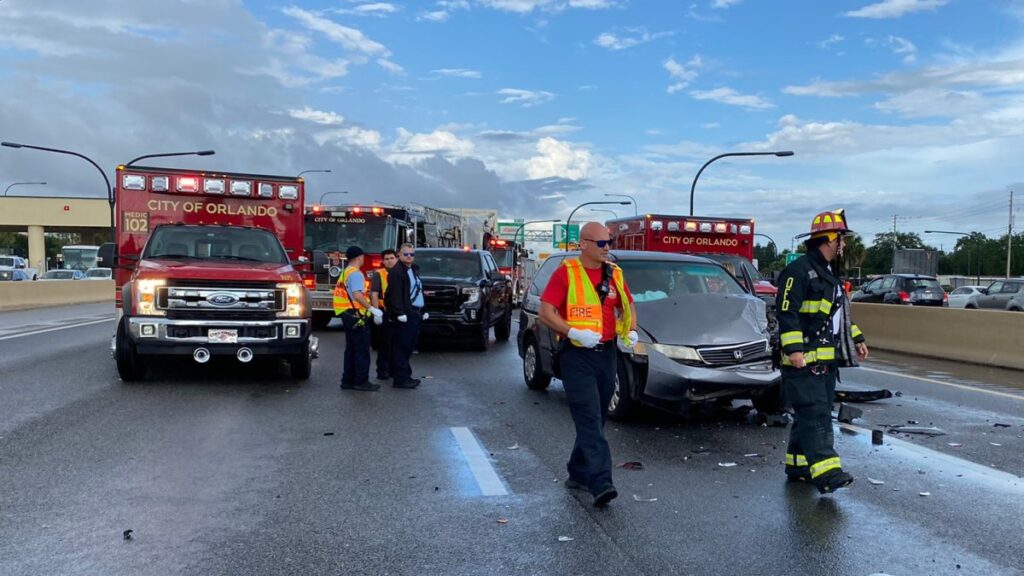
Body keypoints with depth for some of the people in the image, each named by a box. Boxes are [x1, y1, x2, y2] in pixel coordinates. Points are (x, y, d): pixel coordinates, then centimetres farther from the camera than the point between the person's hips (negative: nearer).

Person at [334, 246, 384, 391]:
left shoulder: (345, 273, 18)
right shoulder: (356, 273, -13)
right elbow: (357, 295, -25)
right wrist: (372, 308, -23)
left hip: (347, 315, 10)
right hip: (356, 315, -10)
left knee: (351, 349, 13)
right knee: (362, 350, -4)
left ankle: (348, 380, 16)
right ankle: (361, 381, -2)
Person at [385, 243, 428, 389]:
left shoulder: (414, 270, 20)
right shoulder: (396, 272, -10)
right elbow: (395, 294, -18)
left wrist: (423, 311, 22)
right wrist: (400, 313, -24)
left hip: (415, 314, 9)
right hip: (404, 316, -9)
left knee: (408, 347, 13)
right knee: (401, 347, -7)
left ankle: (404, 374, 20)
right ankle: (401, 378, -6)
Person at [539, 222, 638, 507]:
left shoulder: (614, 274, 9)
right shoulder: (566, 272, -7)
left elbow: (628, 306, 20)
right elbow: (546, 312, -10)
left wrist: (631, 331, 0)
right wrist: (574, 333, -22)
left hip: (606, 353, 6)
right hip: (576, 355, -6)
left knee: (595, 420, 13)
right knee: (590, 420, -12)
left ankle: (578, 474, 27)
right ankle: (600, 483, -16)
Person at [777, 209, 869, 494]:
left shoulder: (830, 273, 21)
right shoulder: (800, 270, -11)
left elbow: (840, 312, 32)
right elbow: (787, 312, -18)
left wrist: (856, 339, 26)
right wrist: (794, 348, -24)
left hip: (827, 360, 10)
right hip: (805, 361, -10)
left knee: (813, 415, 12)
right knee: (815, 415, -13)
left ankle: (798, 465, 19)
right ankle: (825, 472, -17)